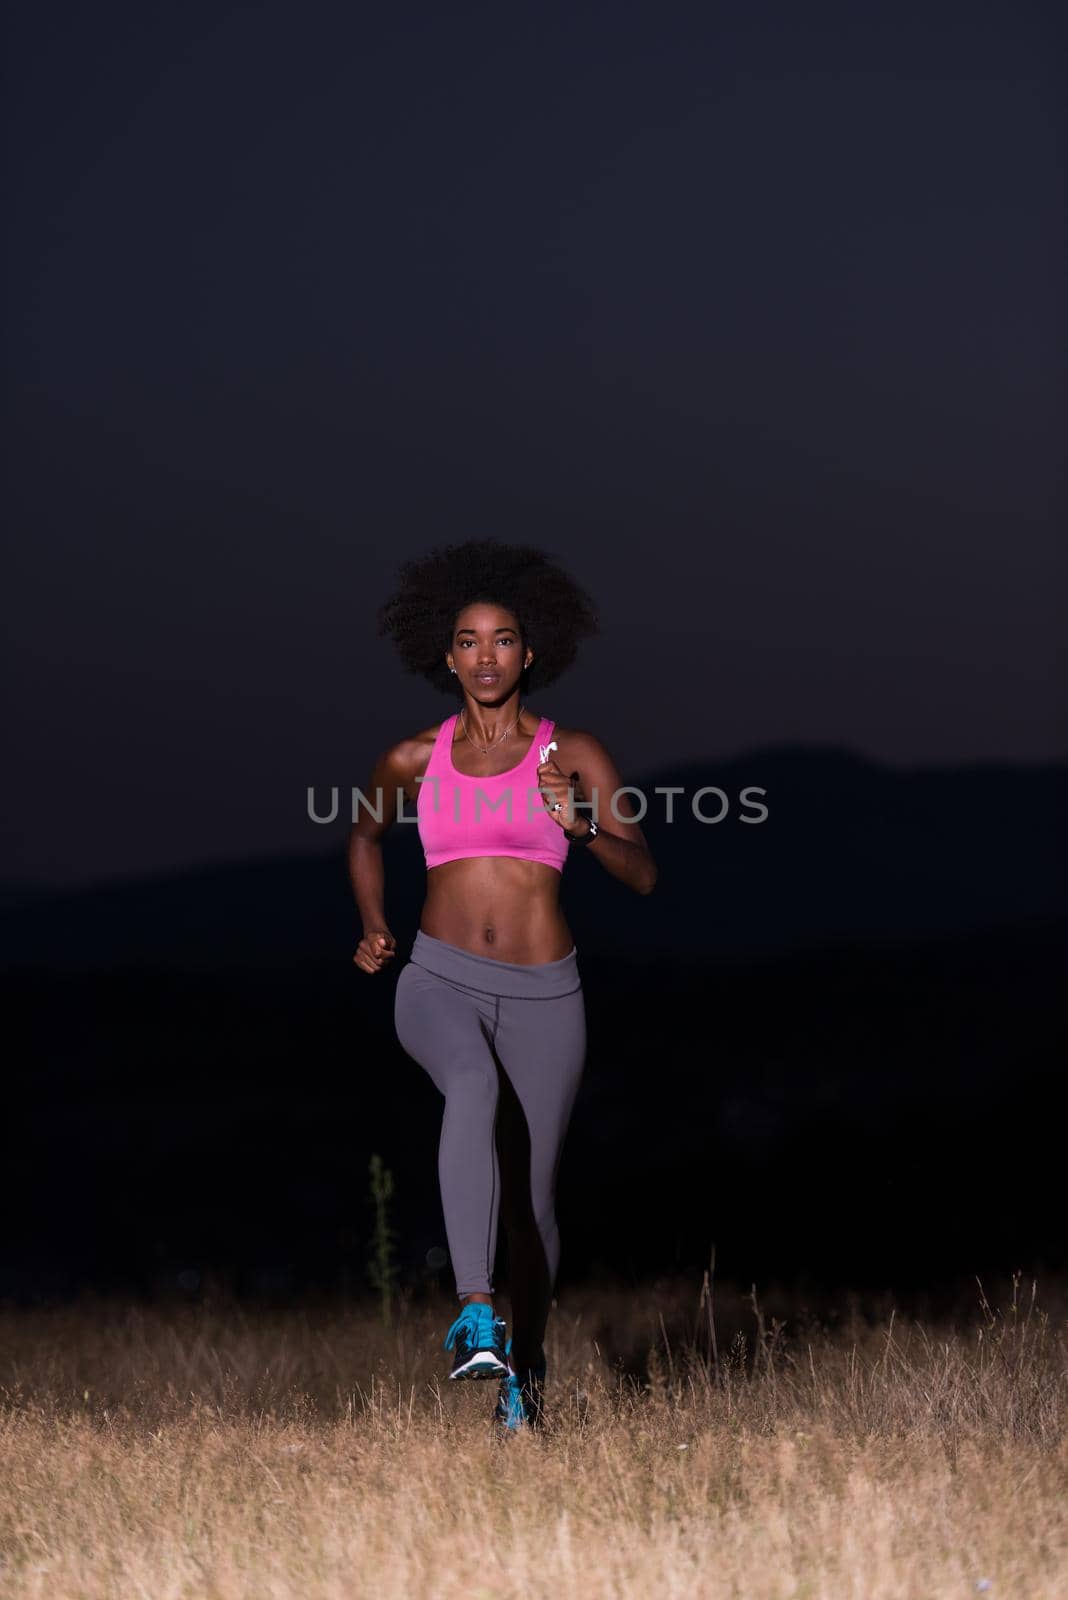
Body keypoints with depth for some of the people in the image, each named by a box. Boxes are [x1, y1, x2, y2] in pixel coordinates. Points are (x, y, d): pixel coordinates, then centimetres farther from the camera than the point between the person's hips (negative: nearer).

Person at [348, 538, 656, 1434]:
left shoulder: (574, 755, 2)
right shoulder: (416, 759, 8)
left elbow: (642, 875, -4)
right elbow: (367, 833, 28)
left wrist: (579, 822, -21)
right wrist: (373, 927, 15)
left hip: (542, 993, 0)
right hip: (440, 982, 0)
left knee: (531, 1193, 4)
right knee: (475, 1090, -34)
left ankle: (528, 1359, 30)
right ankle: (474, 1313, -43)